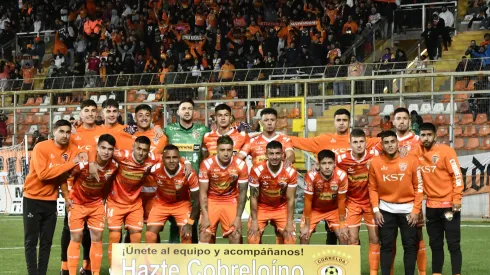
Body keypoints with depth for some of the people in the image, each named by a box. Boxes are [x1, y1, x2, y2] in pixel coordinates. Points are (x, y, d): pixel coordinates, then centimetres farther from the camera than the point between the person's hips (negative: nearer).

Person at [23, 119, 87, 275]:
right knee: (31, 241, -2)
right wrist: (70, 163, -27)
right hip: (33, 199, -5)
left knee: (47, 242, 5)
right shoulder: (41, 148, -16)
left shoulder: (72, 150, -1)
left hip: (51, 201, 5)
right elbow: (43, 174, -27)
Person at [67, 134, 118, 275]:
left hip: (97, 204, 4)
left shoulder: (114, 166, -15)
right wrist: (67, 198, -11)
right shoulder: (84, 163, -28)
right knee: (76, 239, -3)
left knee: (97, 239, 2)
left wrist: (103, 198, 7)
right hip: (78, 203, -3)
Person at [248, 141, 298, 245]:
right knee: (253, 238, -11)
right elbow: (254, 197, -15)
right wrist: (254, 220, -15)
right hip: (261, 208, -1)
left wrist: (290, 222, -14)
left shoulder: (291, 172, -22)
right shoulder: (257, 170, -25)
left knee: (290, 238, -9)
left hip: (281, 208, 1)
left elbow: (290, 199, -13)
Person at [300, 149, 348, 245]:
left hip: (334, 209, 1)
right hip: (314, 210, -1)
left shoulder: (341, 176, -29)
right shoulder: (311, 176, -33)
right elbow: (308, 201, -21)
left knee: (343, 236, -8)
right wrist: (306, 225, -16)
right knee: (304, 236, -9)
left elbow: (341, 200, -16)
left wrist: (342, 224, -11)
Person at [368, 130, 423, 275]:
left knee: (410, 245, 2)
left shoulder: (411, 160, -9)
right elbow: (373, 188, 3)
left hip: (408, 209, -1)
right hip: (386, 209, 1)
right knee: (386, 245, 3)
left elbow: (419, 186, -4)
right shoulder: (376, 162, -4)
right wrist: (376, 210, -3)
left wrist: (416, 210, -7)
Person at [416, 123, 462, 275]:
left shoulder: (446, 150, -9)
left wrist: (457, 198, -16)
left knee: (453, 244, -3)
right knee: (435, 244, 10)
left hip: (449, 204, -5)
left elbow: (457, 175, -10)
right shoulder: (418, 152, 4)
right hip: (431, 205, 5)